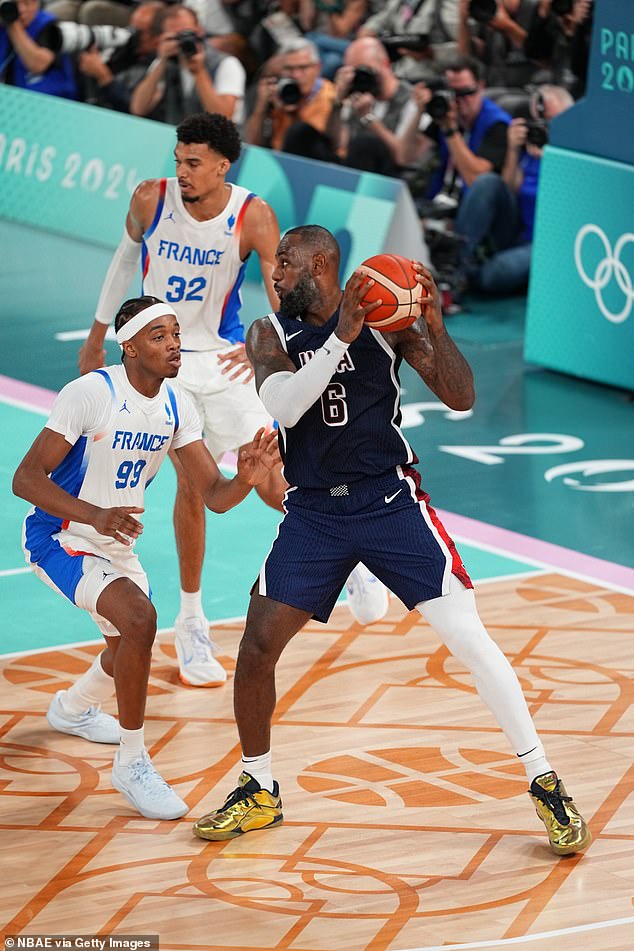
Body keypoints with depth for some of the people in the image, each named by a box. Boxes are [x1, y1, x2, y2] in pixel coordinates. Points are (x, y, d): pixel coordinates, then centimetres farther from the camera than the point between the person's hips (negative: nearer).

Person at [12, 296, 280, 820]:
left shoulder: (177, 406, -6)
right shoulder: (90, 393, -25)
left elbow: (214, 495, -7)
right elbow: (26, 478, -27)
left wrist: (247, 478, -31)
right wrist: (96, 515, -42)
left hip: (117, 545, 8)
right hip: (60, 539, -8)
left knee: (132, 650, 24)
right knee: (138, 617, -30)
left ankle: (73, 708, 58)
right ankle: (132, 762, -16)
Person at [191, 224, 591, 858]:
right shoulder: (271, 334, 1)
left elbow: (461, 399, -10)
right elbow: (280, 407, -19)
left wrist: (434, 324, -24)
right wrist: (342, 337, -27)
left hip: (389, 502, -3)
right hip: (313, 513, 3)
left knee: (468, 638, -10)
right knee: (257, 645, -5)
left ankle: (546, 787, 0)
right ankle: (257, 791, 16)